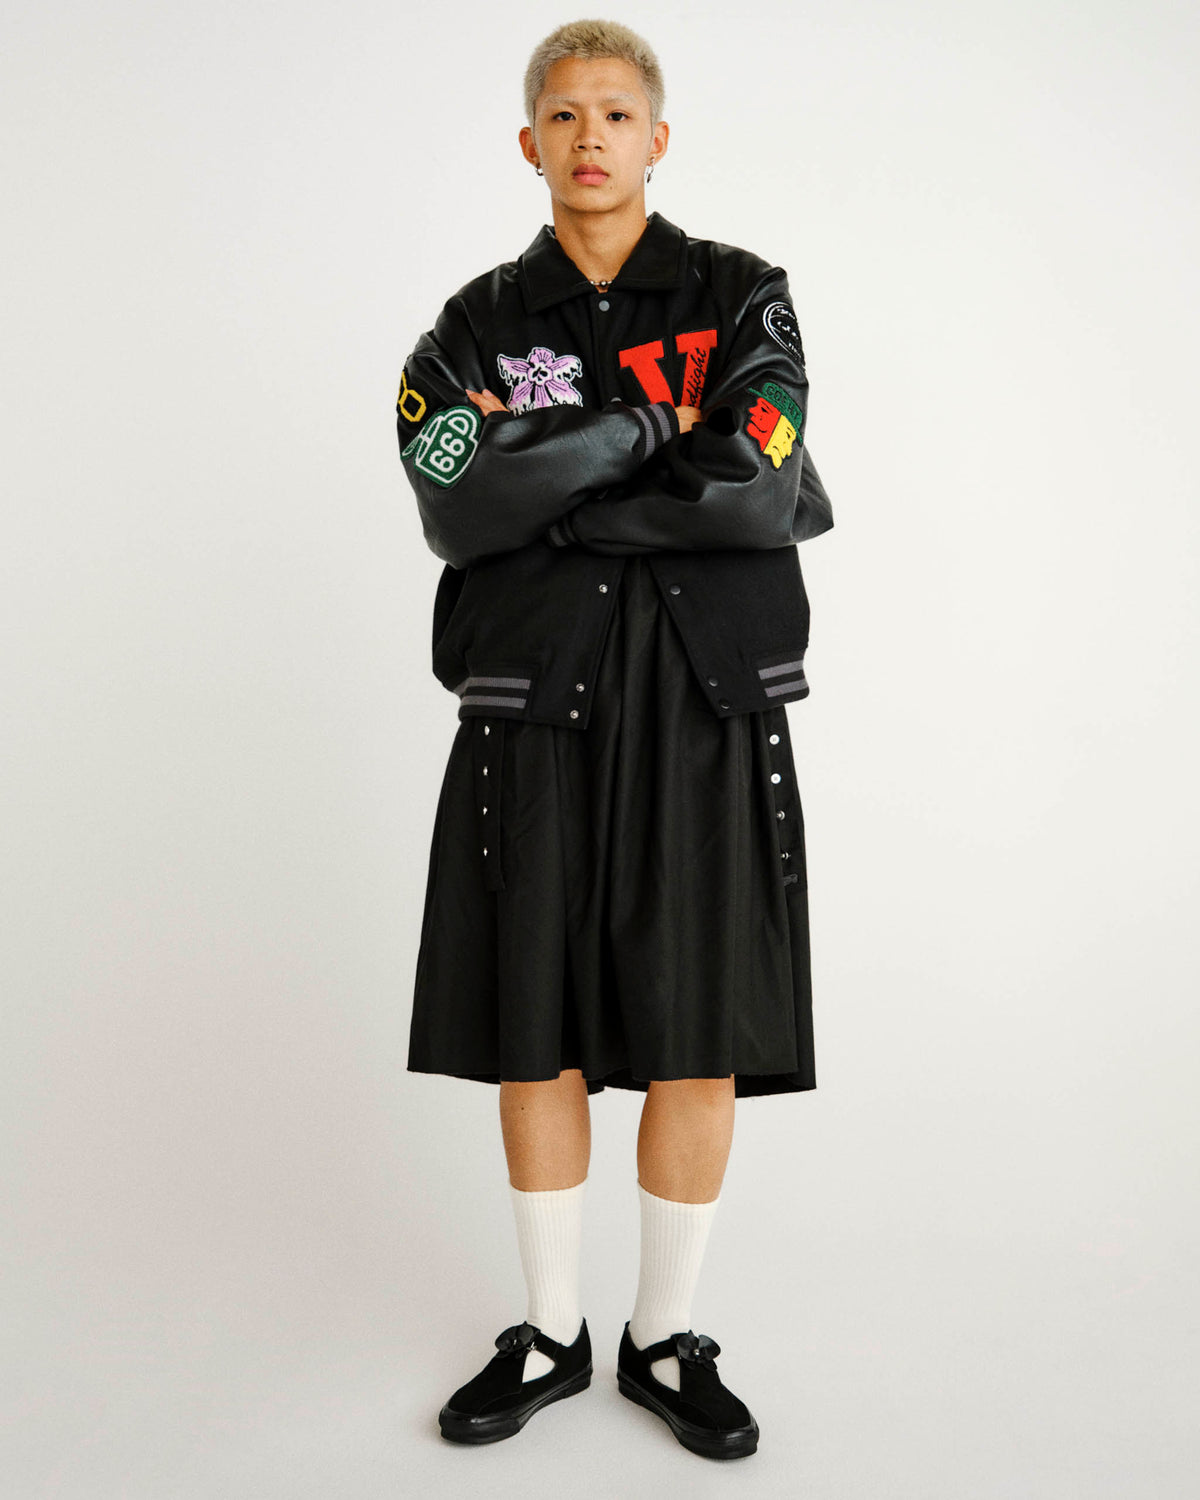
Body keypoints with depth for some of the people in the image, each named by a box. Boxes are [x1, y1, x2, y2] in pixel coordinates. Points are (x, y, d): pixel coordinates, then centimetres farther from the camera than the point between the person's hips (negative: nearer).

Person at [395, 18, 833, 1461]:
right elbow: (456, 506, -11)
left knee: (701, 1036, 3)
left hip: (706, 705, -1)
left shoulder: (742, 298, 5)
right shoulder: (480, 322, 8)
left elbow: (759, 492, -12)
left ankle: (667, 1339, 22)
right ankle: (550, 1333, 25)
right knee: (534, 1028, 6)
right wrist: (650, 430, -10)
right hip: (536, 707, 1)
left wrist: (548, 491, -9)